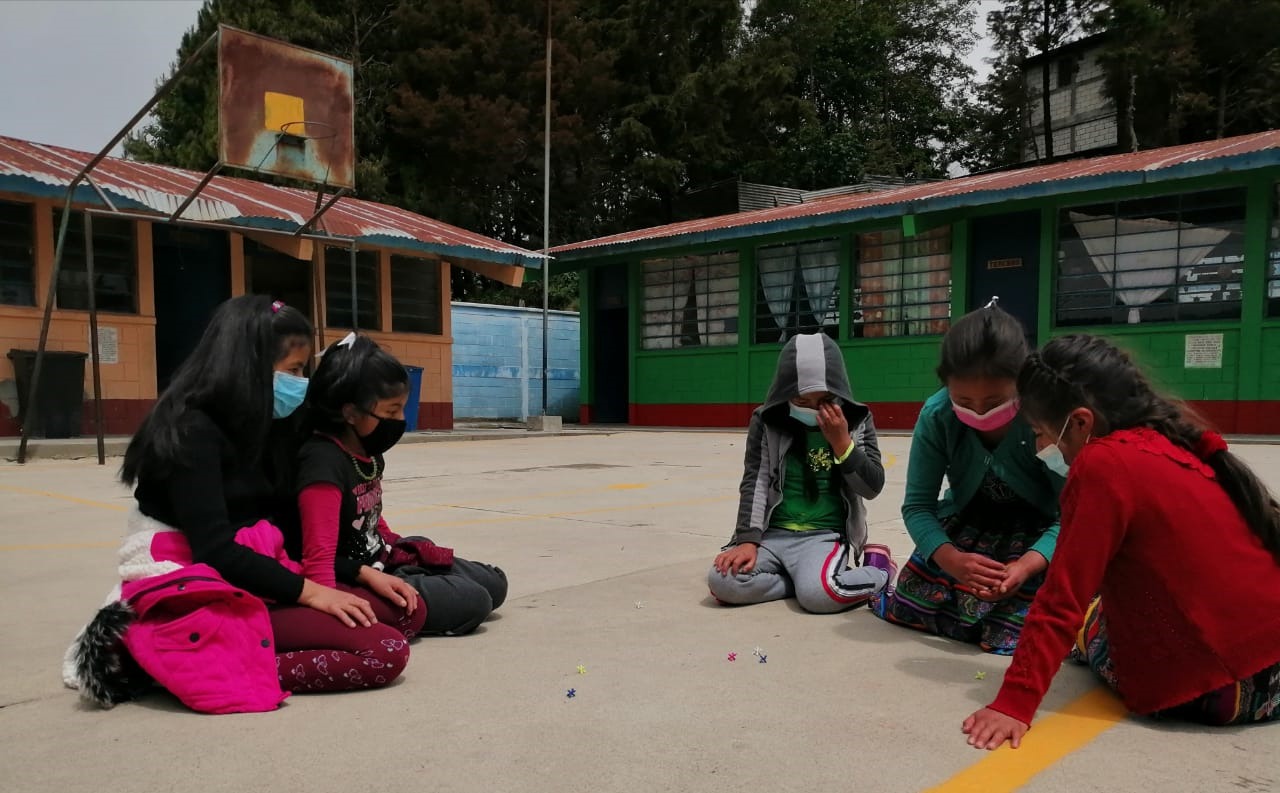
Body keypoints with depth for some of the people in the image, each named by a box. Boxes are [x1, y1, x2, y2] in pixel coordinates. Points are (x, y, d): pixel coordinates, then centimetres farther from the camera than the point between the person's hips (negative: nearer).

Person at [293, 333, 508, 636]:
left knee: (493, 583, 12)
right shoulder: (323, 464, -25)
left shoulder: (370, 454, 4)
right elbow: (319, 558, -32)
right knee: (473, 601, -16)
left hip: (384, 562, 10)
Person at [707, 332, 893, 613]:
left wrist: (842, 442, -16)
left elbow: (873, 487, -2)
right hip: (773, 532, 2)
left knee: (818, 594, -33)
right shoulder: (766, 421, 0)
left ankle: (879, 569, -1)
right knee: (722, 581, -24)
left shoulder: (858, 420, 0)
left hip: (826, 534, -2)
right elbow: (754, 482, -3)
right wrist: (747, 539, -15)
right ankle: (809, 577, -4)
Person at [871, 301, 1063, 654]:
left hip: (1037, 528, -2)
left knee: (1011, 632, -19)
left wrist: (1028, 564, -42)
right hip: (968, 521, 3)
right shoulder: (936, 416, -21)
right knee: (906, 603, -9)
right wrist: (951, 559, -34)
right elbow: (917, 505, -15)